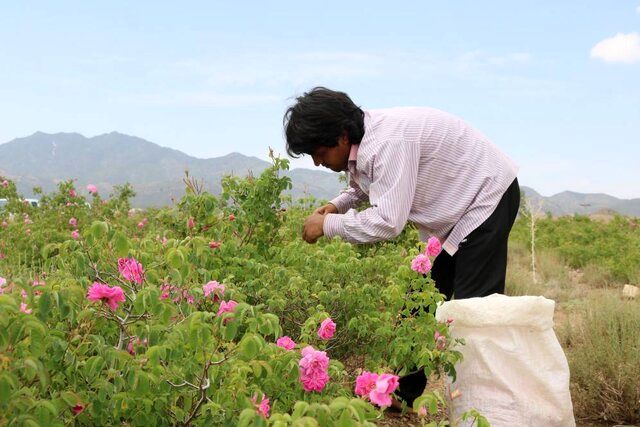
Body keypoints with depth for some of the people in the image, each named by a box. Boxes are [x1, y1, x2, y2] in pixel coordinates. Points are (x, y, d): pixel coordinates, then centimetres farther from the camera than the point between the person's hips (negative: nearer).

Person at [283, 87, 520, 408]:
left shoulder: (387, 143, -33)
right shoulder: (360, 142, -3)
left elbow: (388, 222, -36)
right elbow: (365, 186, 17)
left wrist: (328, 224, -24)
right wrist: (337, 204, -2)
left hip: (488, 195, -9)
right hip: (453, 206, 9)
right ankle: (404, 395, 18)